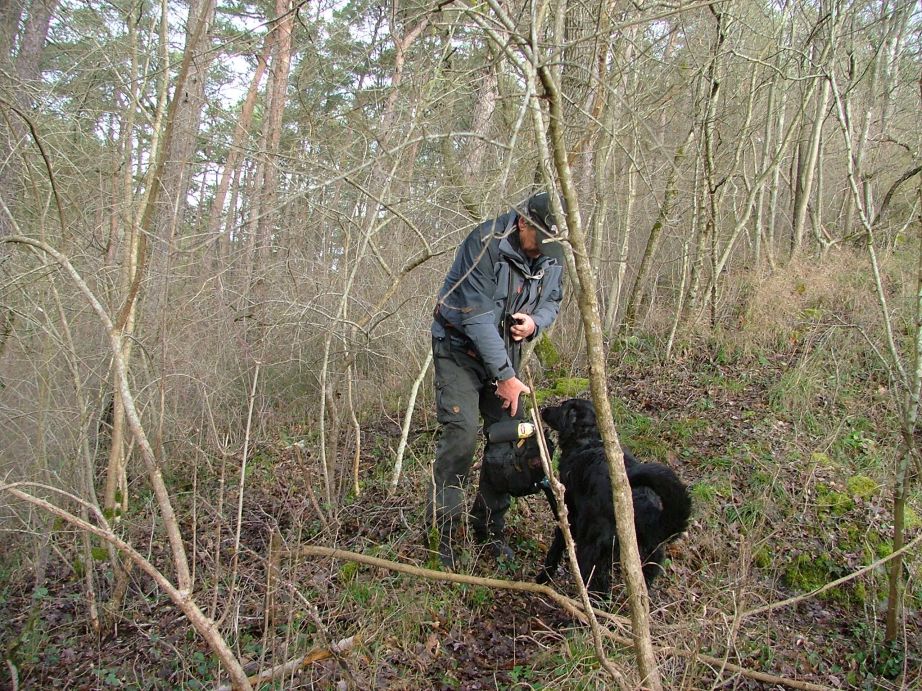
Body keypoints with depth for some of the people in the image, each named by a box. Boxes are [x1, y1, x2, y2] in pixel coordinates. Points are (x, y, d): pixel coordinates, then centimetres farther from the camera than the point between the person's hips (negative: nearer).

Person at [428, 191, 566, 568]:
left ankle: (490, 526, 17)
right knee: (460, 435, -17)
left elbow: (552, 301, 9)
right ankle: (442, 530, -3)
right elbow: (478, 316, -27)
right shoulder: (485, 243, -25)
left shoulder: (553, 255, -5)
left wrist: (535, 321, -16)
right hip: (461, 347, -6)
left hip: (506, 349, 6)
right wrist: (504, 376, -25)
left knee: (507, 437, 1)